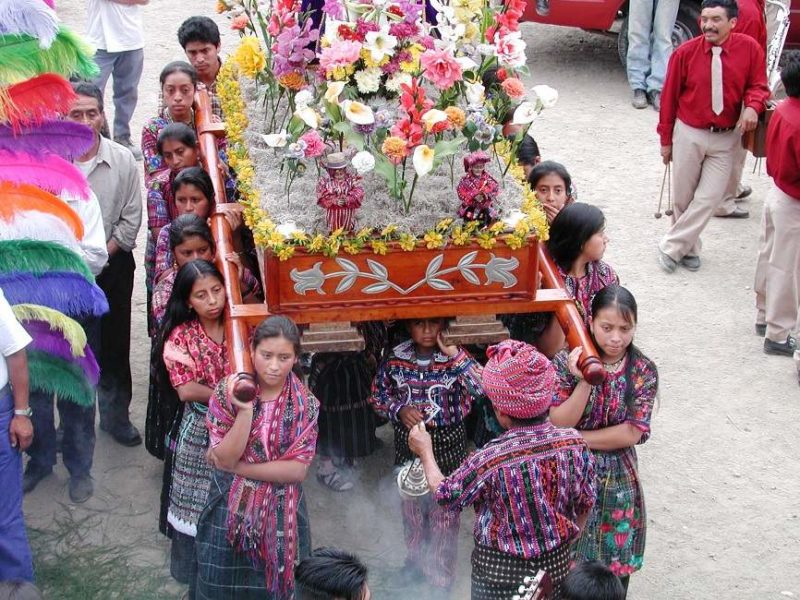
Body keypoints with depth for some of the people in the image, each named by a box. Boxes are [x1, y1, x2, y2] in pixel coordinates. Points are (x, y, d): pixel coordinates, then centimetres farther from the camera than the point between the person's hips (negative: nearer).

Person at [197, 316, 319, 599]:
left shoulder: (306, 404, -10)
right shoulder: (227, 392, -11)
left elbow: (297, 470, -13)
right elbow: (225, 458, -16)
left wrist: (236, 467, -15)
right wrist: (245, 410, -29)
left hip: (280, 514, 0)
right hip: (230, 511, 0)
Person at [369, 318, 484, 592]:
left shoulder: (455, 357, -15)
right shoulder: (395, 359, -8)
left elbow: (485, 388, -31)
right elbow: (377, 396, 3)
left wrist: (454, 353, -33)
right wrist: (399, 411, -16)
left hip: (447, 443, -2)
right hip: (408, 441, 3)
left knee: (444, 508, 12)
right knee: (411, 505, 21)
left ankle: (441, 568, 33)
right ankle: (415, 558, 45)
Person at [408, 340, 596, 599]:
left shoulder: (489, 460, -27)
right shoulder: (574, 444, -16)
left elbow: (444, 495, -11)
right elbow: (585, 504, -2)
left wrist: (425, 452, 5)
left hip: (500, 569, -3)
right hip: (557, 563, 3)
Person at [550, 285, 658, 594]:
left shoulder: (644, 371, -10)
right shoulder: (567, 362, -14)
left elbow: (632, 432, -14)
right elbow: (557, 425, -17)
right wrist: (584, 381, -29)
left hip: (618, 478, 1)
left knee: (615, 557, 15)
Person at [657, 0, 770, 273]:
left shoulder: (749, 49, -9)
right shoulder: (685, 53, -11)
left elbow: (758, 85, 0)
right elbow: (669, 96, -3)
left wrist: (753, 106, -24)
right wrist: (666, 139, 2)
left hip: (726, 138, 0)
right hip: (689, 134, 0)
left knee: (709, 198, -4)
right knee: (683, 198, 9)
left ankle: (671, 247, 9)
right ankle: (689, 249, 29)